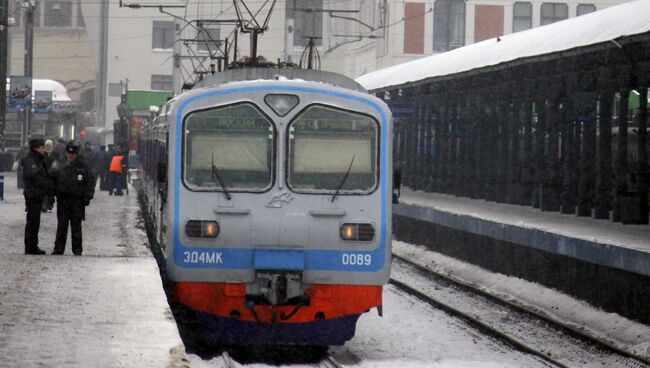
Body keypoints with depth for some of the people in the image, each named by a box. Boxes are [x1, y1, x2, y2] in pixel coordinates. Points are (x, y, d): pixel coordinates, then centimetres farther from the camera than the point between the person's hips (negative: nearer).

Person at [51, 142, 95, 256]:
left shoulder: (82, 165, 1)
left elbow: (90, 182, 1)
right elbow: (52, 180, 14)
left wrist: (87, 196, -6)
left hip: (77, 199, -2)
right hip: (62, 199, 3)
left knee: (76, 226, 1)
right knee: (61, 225, 6)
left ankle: (77, 249, 6)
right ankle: (58, 248, 10)